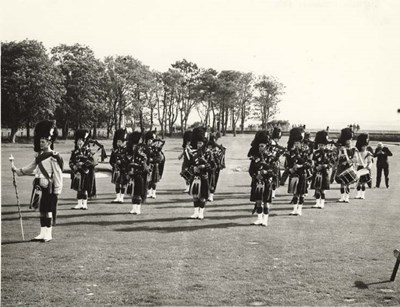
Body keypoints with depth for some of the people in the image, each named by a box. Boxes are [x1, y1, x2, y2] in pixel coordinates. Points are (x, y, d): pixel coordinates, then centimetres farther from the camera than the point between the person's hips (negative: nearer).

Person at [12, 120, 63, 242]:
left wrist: (57, 192, -15)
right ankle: (43, 233, 19)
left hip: (48, 187, -7)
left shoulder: (54, 158, -13)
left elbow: (58, 176, -14)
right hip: (39, 186, 7)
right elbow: (30, 168, 24)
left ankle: (48, 235, 9)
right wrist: (17, 170, 17)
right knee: (41, 210, 11)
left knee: (48, 210, 0)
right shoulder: (39, 156, 10)